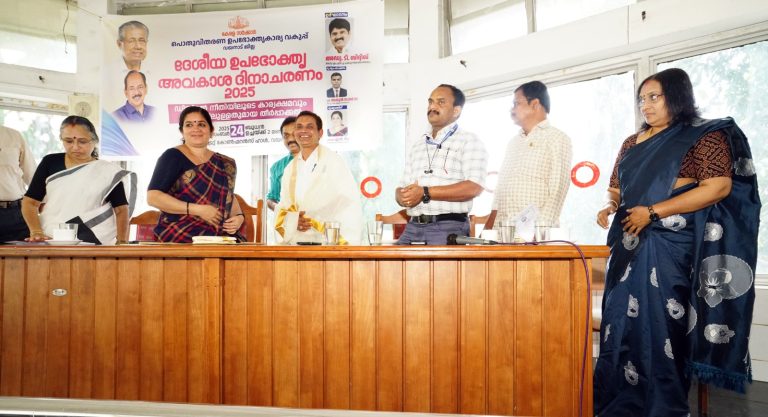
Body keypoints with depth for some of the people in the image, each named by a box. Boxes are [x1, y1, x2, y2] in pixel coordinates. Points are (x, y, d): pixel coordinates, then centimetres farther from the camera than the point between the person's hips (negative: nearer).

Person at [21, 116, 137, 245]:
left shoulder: (109, 171, 3)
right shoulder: (50, 163, 10)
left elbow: (121, 209, 3)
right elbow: (30, 202, 9)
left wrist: (122, 242, -9)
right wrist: (36, 232, -7)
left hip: (91, 243, -2)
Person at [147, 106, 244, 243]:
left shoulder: (225, 164, 14)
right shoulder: (173, 157, 0)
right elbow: (153, 197, -8)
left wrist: (239, 216, 3)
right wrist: (199, 210, -15)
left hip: (218, 238, 5)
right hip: (180, 238, -5)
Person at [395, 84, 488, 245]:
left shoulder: (469, 141, 2)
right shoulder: (418, 145, 22)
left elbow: (473, 187, -13)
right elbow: (402, 188, 21)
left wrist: (425, 192, -14)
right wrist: (403, 197, -5)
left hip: (448, 228, -5)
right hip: (413, 227, 5)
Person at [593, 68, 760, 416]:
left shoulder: (704, 137, -2)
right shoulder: (632, 143, 18)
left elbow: (719, 187, -13)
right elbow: (616, 188, 23)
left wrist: (653, 211, -18)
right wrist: (609, 207, -2)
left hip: (669, 246, -6)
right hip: (629, 245, 7)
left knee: (660, 323, -5)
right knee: (622, 320, 6)